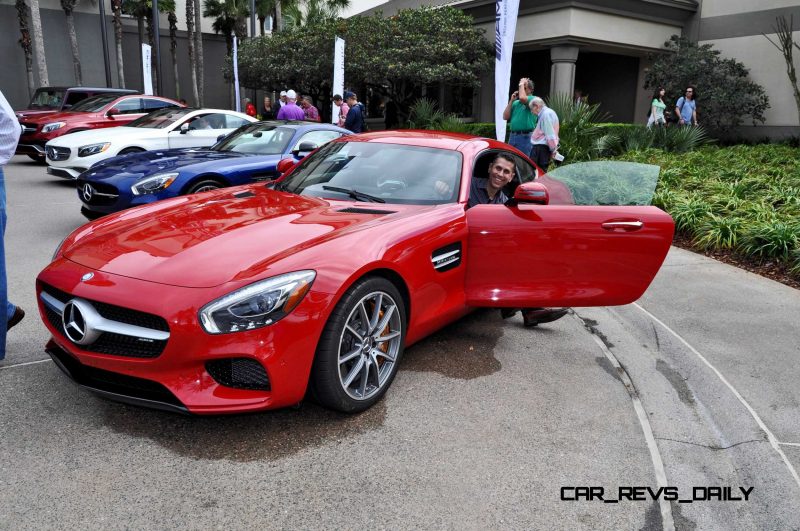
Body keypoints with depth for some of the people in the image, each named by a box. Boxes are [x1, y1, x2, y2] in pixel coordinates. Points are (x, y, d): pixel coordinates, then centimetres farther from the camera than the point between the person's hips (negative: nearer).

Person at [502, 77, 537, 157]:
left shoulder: (533, 99, -1)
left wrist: (522, 84, -5)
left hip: (525, 137, -6)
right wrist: (511, 101, 6)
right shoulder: (515, 103, 16)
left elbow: (522, 98, -23)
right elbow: (505, 117, 9)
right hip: (512, 136, 6)